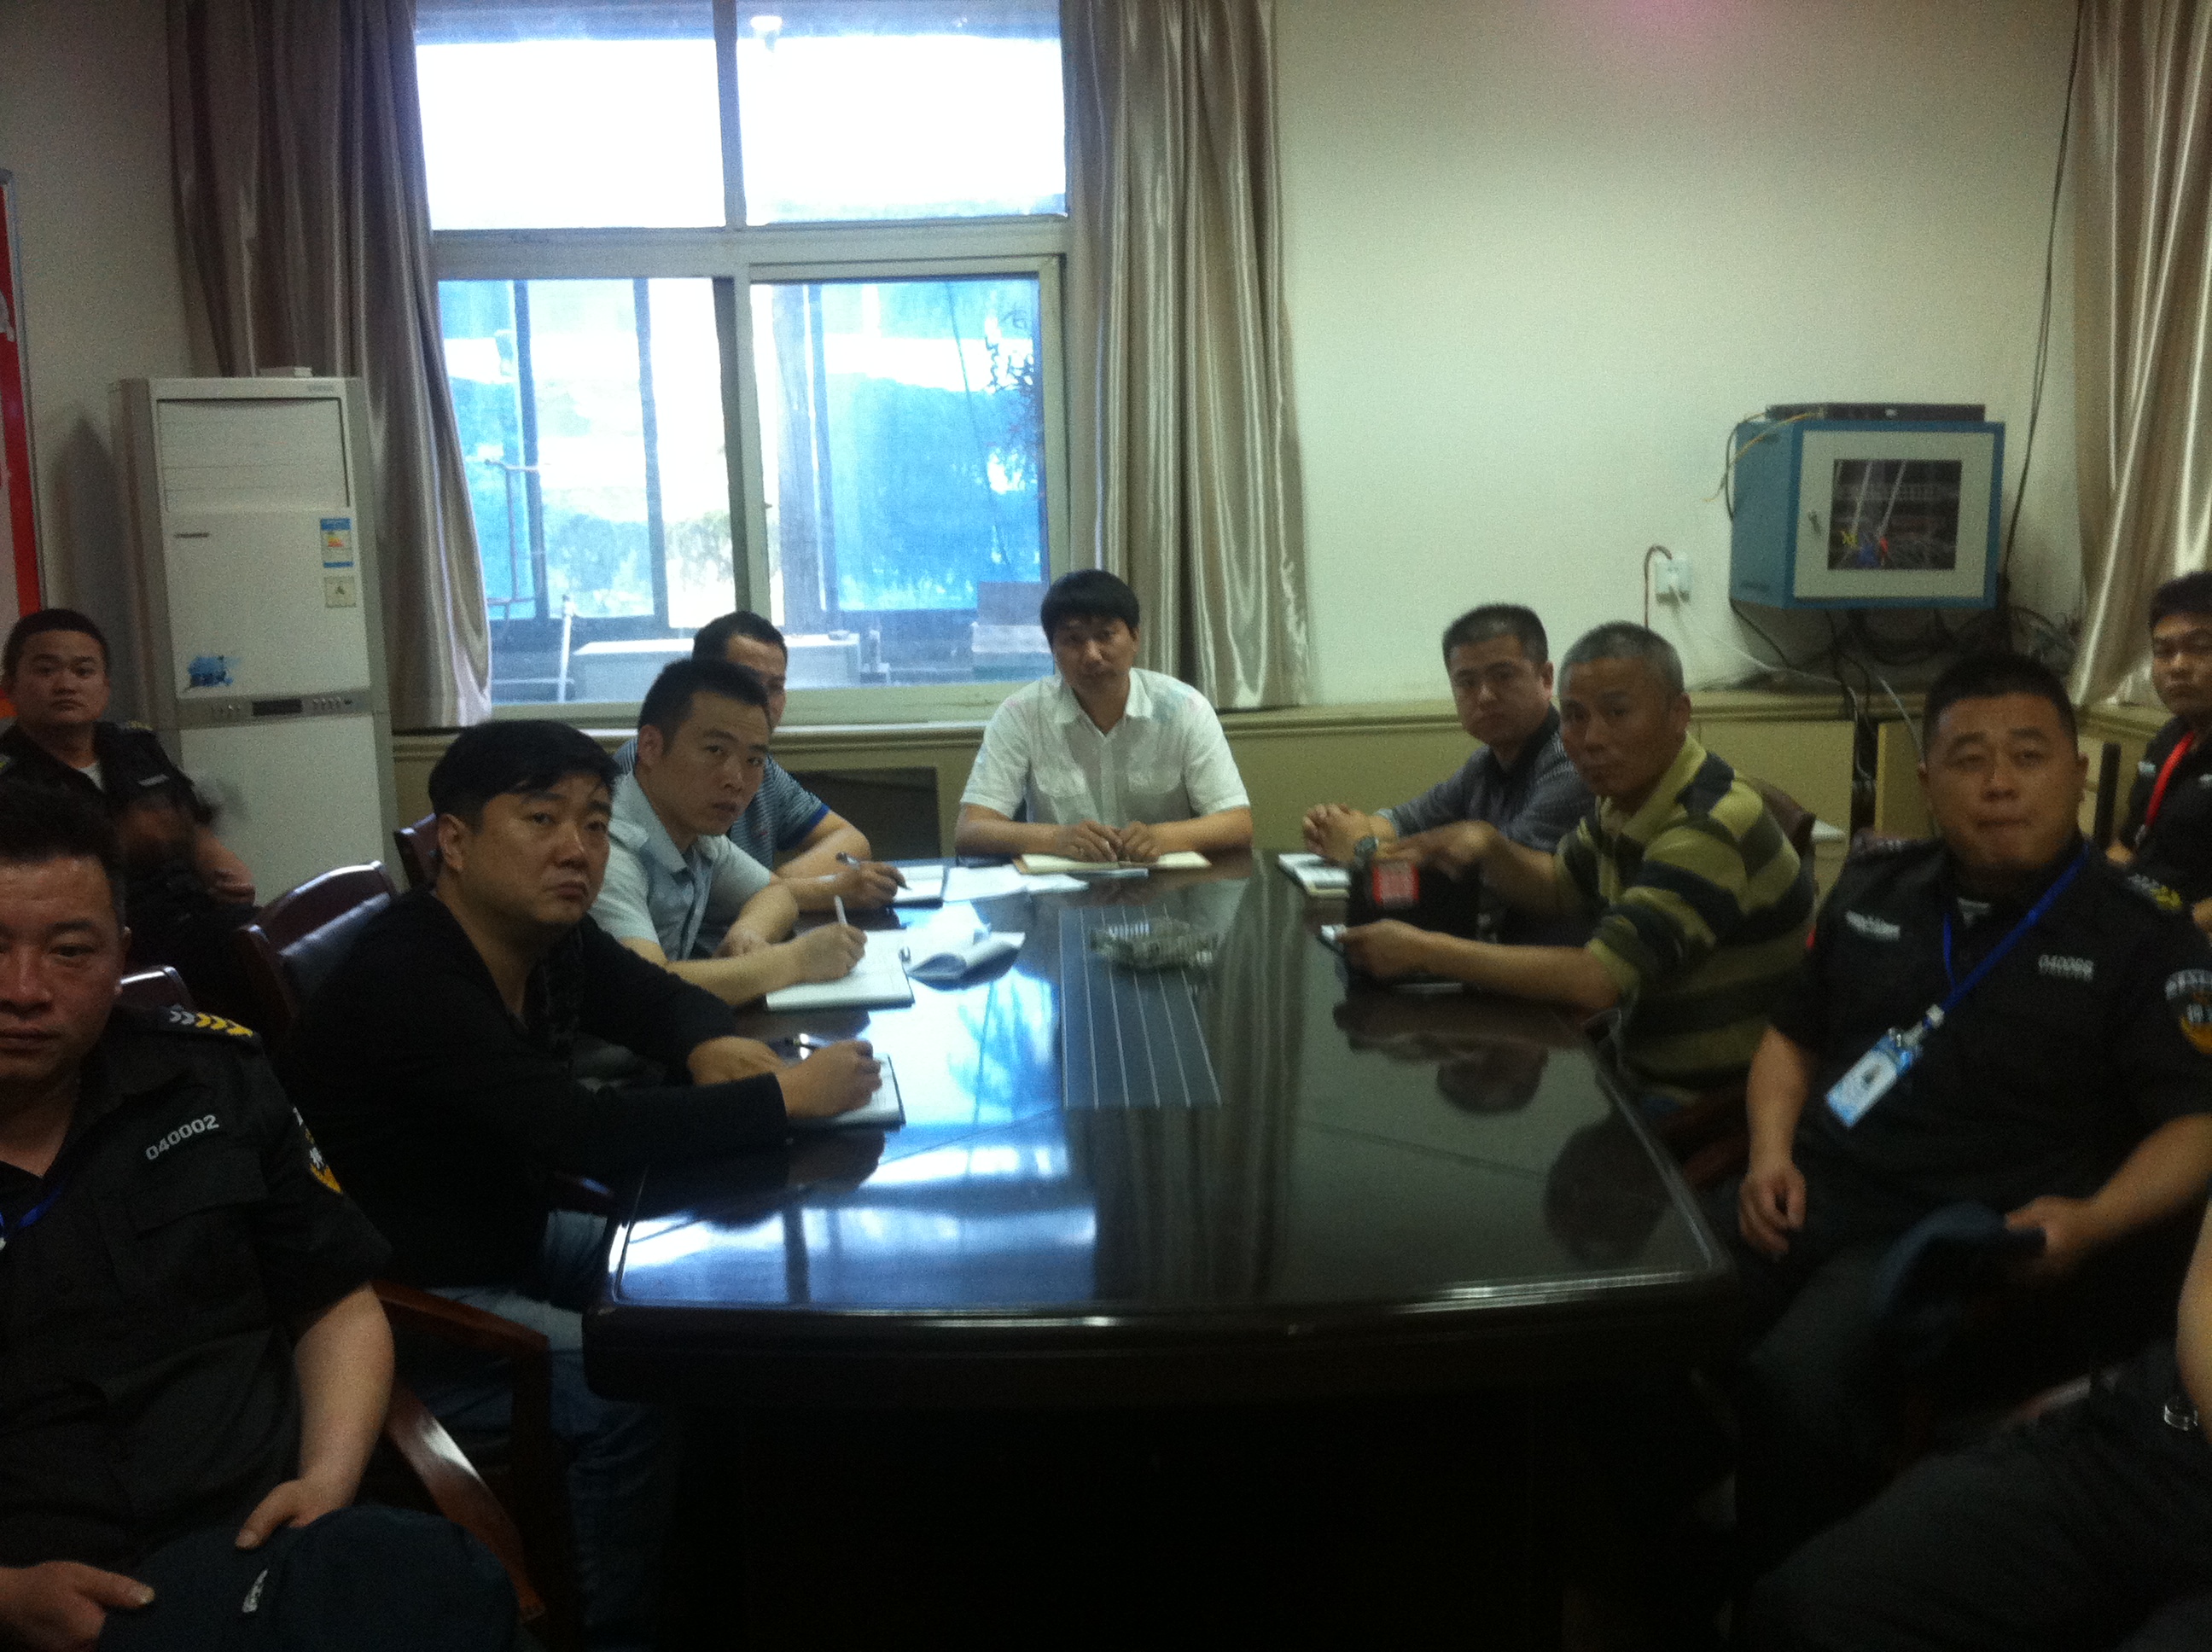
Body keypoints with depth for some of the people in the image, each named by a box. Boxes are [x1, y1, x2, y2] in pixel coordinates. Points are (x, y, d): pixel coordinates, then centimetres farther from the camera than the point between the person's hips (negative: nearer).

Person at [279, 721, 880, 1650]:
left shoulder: (550, 937, -3)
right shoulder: (407, 980, -29)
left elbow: (663, 1000, 12)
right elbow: (589, 1135, -37)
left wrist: (714, 1046, -13)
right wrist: (787, 1096, -31)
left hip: (512, 1235, 10)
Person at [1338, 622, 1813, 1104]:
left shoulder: (1713, 827, -27)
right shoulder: (1624, 799, 2)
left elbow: (1596, 980, -31)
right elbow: (1557, 888, 20)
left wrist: (1422, 950, -26)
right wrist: (1488, 846, -3)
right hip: (1648, 1075, 8)